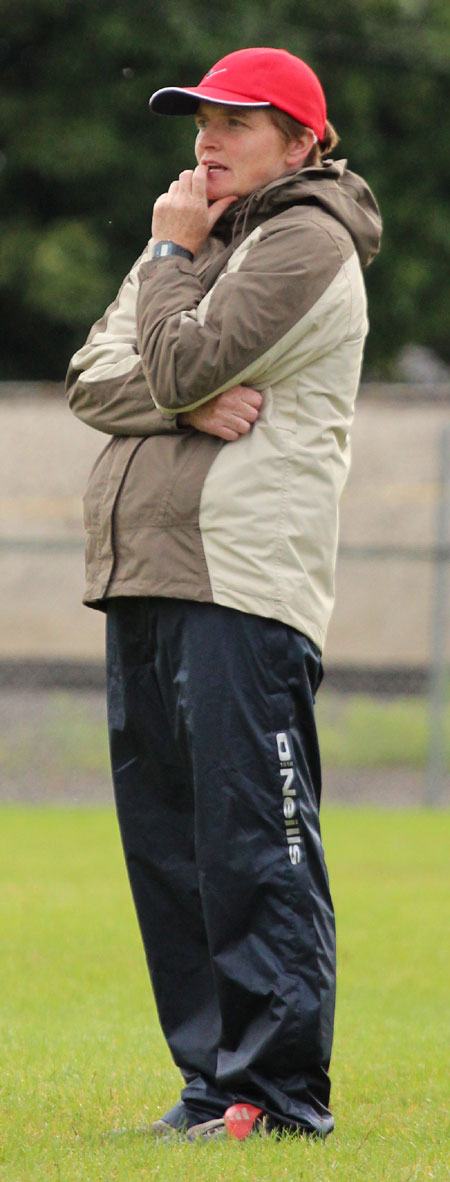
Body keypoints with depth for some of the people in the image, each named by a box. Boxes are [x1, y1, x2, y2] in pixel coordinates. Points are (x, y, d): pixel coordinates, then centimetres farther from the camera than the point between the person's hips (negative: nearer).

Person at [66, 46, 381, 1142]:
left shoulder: (306, 241, -4)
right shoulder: (197, 236, 23)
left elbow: (184, 363, -15)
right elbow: (92, 380, 10)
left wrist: (173, 255, -1)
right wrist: (188, 402, -8)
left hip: (242, 590, -9)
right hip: (142, 579, 9)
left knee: (252, 845, -10)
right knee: (166, 844, 9)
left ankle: (280, 1090, -9)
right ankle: (212, 1079, 14)